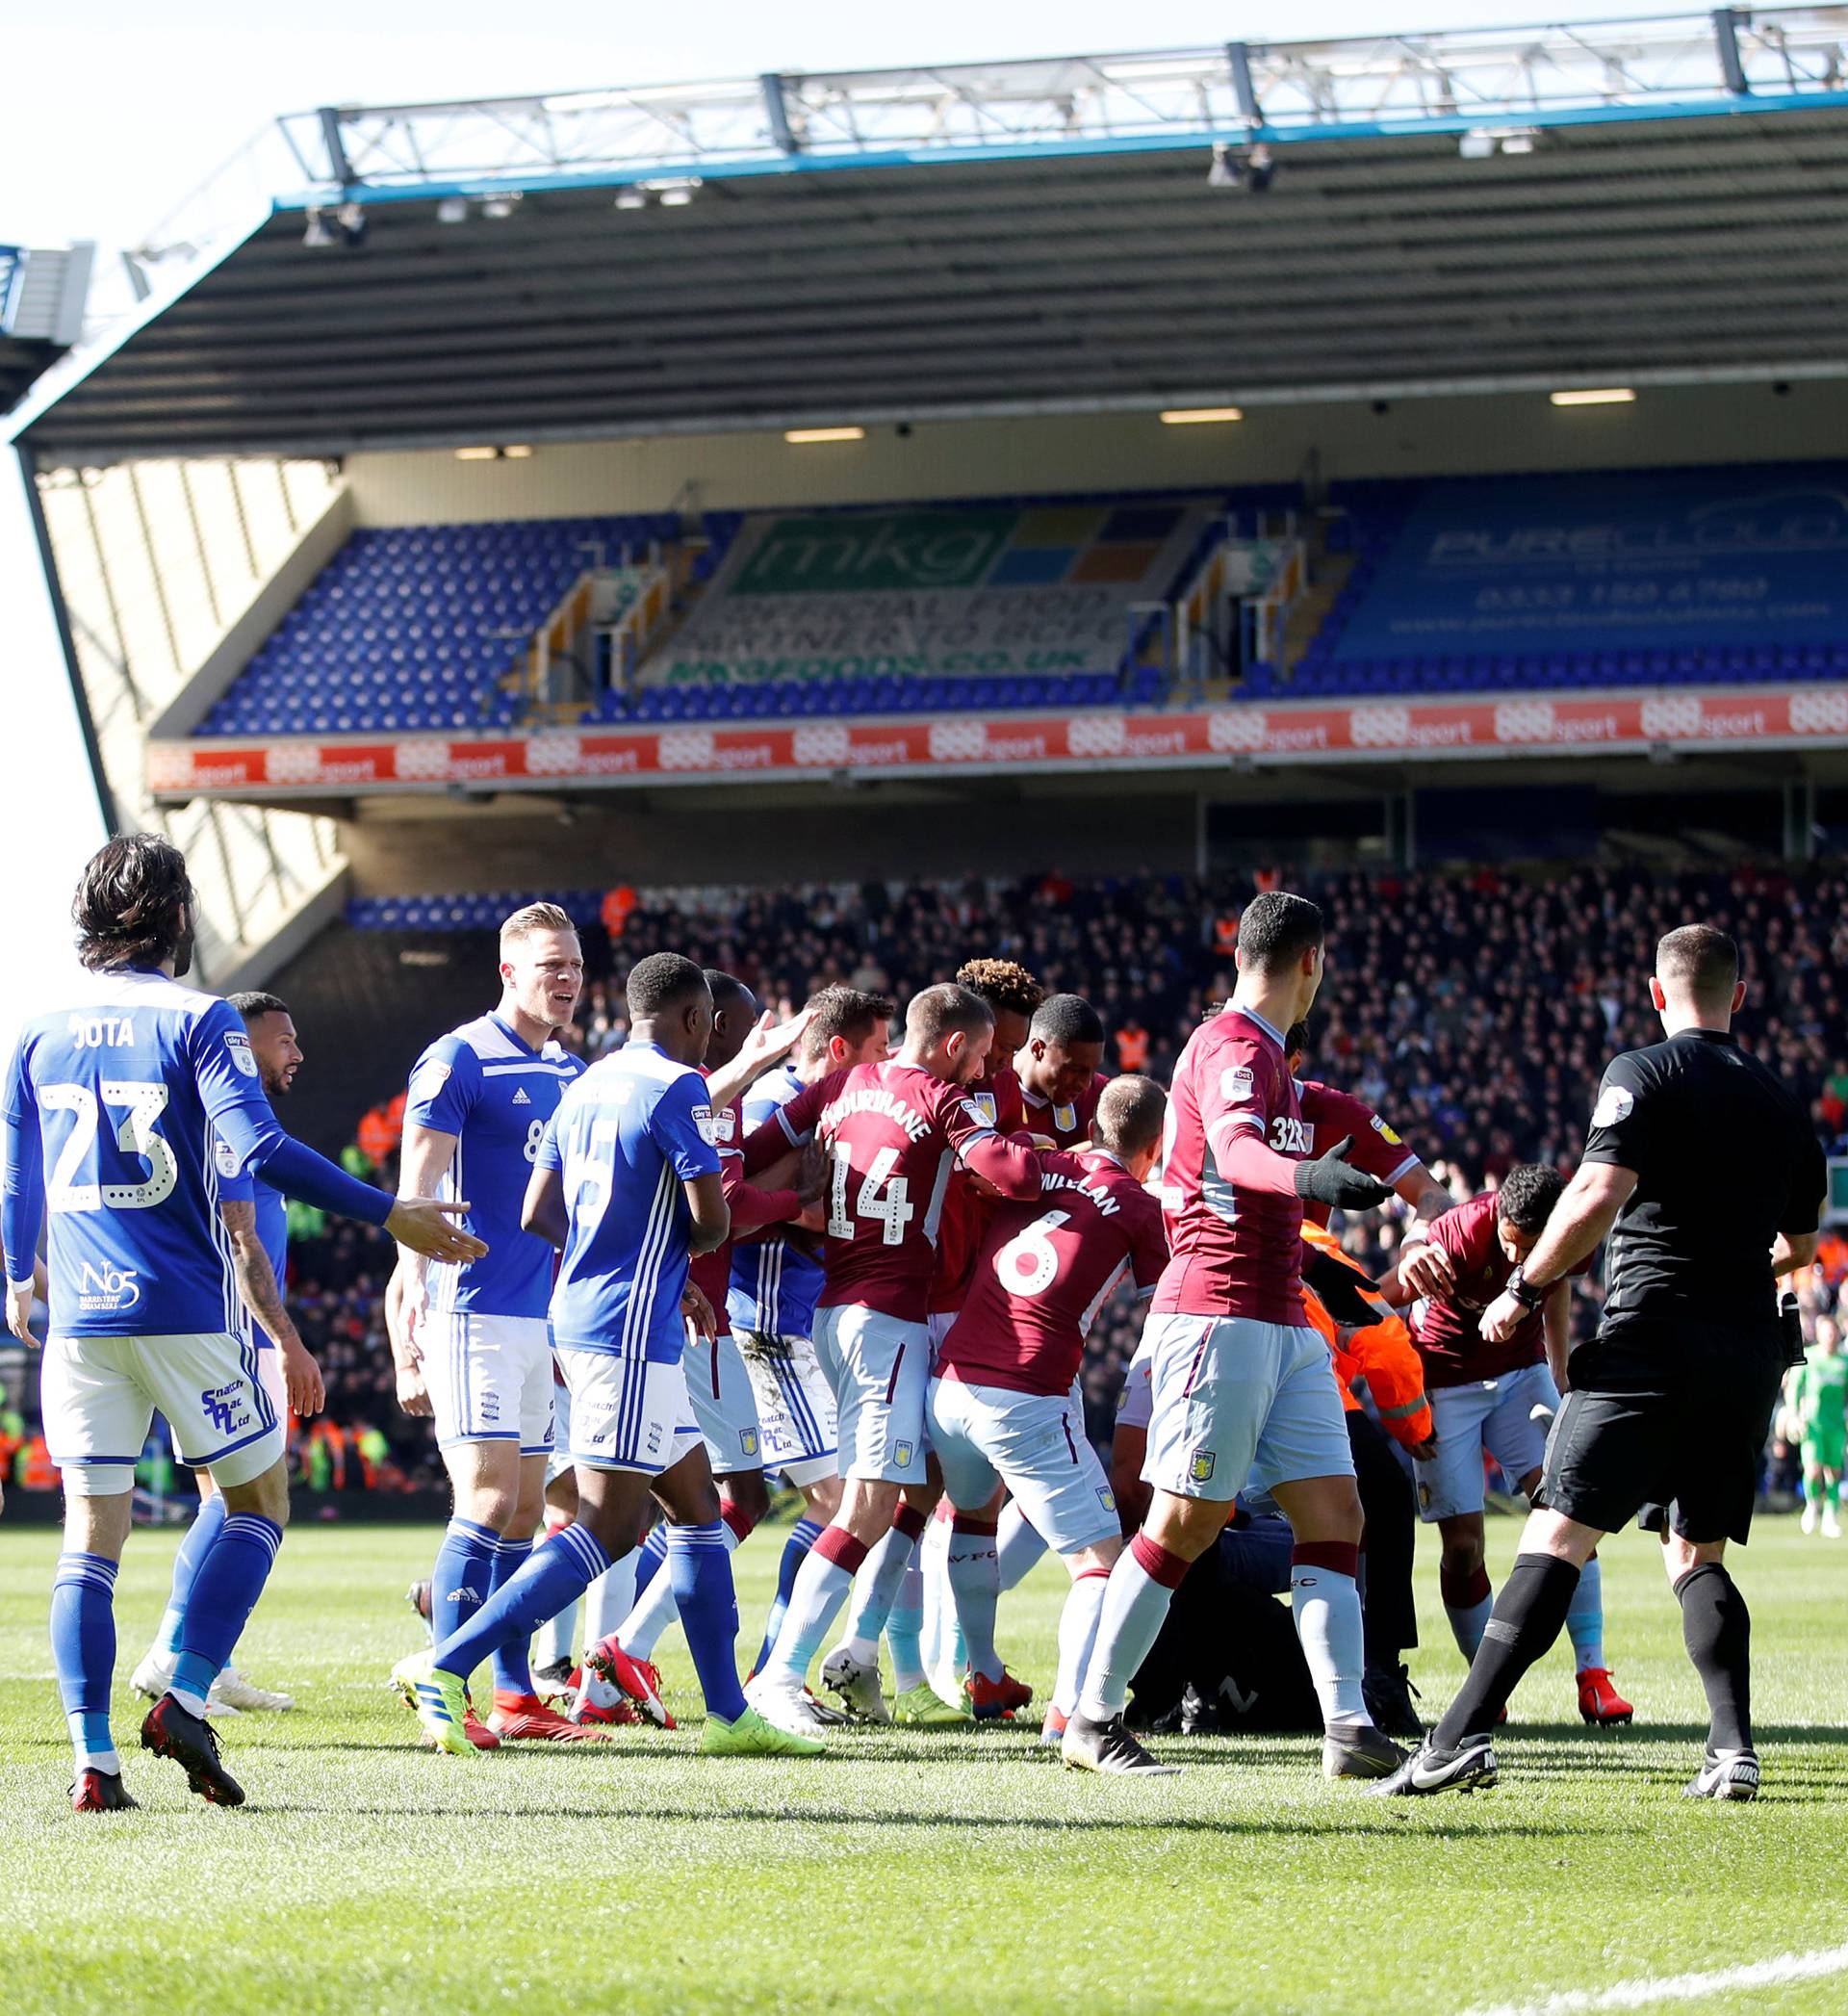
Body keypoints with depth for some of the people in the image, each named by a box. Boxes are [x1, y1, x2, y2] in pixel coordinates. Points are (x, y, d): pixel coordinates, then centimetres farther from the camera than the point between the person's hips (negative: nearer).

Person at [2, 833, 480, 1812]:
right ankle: (185, 1702, -2)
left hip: (82, 1317, 4)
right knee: (258, 1500, 13)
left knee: (90, 1538, 5)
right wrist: (390, 1214, -15)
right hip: (186, 1311, -4)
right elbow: (262, 1151, -18)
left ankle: (93, 1759, -4)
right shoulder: (199, 1022, -5)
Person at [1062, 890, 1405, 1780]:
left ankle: (1348, 1724, -7)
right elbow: (1235, 1149, -31)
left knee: (1333, 1513, -1)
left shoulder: (1263, 1054, 21)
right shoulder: (1234, 1047, -11)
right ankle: (1093, 1717, 2)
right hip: (1219, 1315, -10)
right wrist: (1306, 1176, -51)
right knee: (1186, 1523, -6)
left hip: (1282, 1323, 10)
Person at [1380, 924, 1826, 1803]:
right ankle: (1733, 1748, -1)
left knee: (1556, 1537, -11)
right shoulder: (1780, 1103, 15)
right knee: (1697, 1555, 15)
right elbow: (1799, 1245, 25)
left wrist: (1524, 1289, -4)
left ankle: (1461, 1737, -19)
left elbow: (1598, 1196, -16)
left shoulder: (1642, 1074, -3)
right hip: (1751, 1350, 5)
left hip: (1654, 1337, -5)